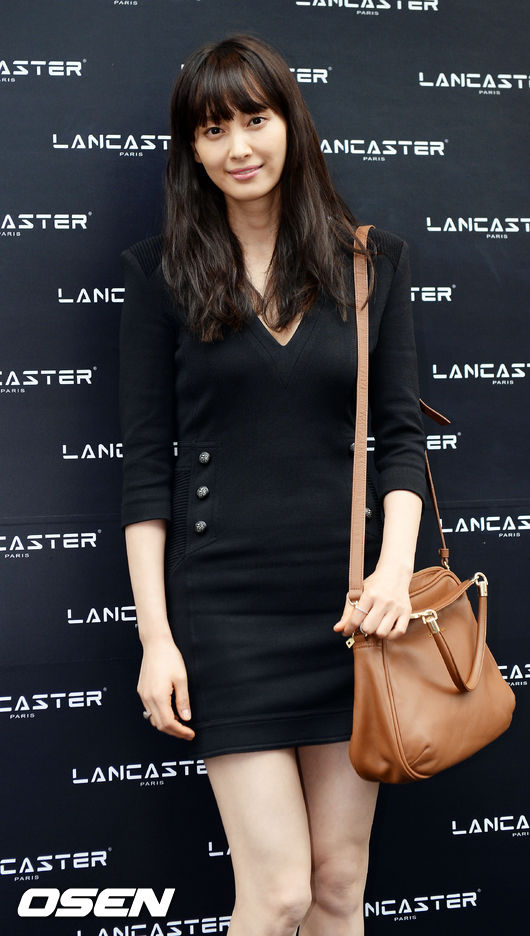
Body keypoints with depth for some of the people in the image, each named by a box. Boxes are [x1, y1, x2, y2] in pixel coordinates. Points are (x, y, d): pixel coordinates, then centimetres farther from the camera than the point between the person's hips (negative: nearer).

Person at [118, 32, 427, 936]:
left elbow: (400, 431, 6)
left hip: (349, 597, 3)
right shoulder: (161, 268, 1)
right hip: (225, 601, -2)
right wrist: (156, 635, -5)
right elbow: (145, 462, -1)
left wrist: (395, 568, -10)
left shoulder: (373, 259, 7)